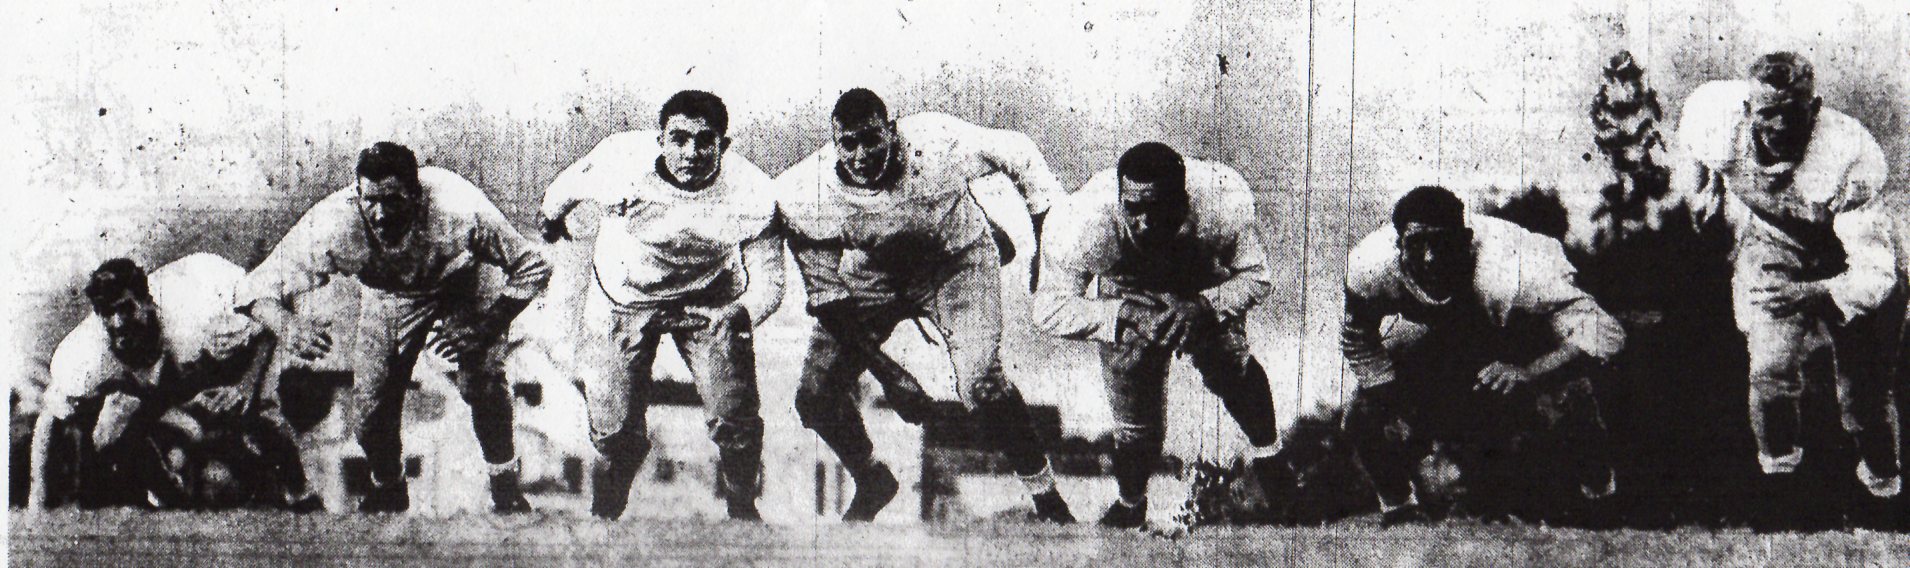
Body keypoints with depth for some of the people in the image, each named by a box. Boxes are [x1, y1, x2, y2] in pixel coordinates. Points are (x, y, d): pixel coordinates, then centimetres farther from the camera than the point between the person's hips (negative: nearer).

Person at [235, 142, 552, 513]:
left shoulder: (458, 211, -41)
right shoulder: (330, 227, -37)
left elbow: (532, 268, -28)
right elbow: (256, 290, -28)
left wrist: (485, 327, -40)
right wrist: (286, 325, -51)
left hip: (458, 286, -1)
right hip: (387, 298, 2)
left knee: (482, 381, -22)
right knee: (370, 408, -8)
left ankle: (505, 485, 4)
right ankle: (388, 490, 25)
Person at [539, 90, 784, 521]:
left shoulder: (749, 193, -27)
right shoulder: (621, 161, -27)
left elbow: (768, 282, -21)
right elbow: (566, 189, -3)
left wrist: (738, 315, -42)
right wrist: (551, 219, 18)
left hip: (709, 302, 0)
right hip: (626, 300, 0)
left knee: (736, 419, -11)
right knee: (617, 430, -5)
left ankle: (743, 512, 17)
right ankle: (603, 515, 24)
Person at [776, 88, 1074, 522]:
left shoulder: (939, 145, -31)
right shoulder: (802, 194, -26)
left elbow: (1017, 152, -14)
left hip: (956, 263, -2)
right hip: (869, 278, 3)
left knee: (981, 384, -24)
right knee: (816, 396, -8)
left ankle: (1043, 491, -2)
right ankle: (872, 482, 23)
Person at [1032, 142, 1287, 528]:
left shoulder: (1222, 203, -37)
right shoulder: (1086, 224, -38)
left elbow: (1256, 278, -21)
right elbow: (1049, 310, -28)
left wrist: (1204, 307, -40)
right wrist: (1127, 315, -41)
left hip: (1204, 291, 2)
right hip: (1126, 299, -2)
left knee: (1229, 365, -14)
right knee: (1135, 424, -5)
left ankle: (1267, 457, 16)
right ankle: (1130, 507, 26)